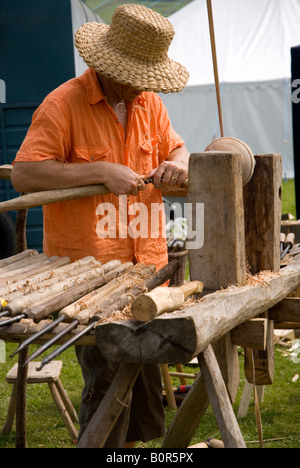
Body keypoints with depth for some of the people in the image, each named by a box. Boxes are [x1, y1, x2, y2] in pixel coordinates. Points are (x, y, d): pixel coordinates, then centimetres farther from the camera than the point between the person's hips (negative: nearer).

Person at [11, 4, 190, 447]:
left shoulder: (148, 102, 11)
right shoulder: (64, 104, -11)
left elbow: (176, 148, 24)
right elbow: (23, 175, -17)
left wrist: (177, 164, -1)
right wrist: (102, 171, -21)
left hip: (147, 263, 7)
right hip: (89, 270, -6)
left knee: (146, 371, 14)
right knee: (107, 379, -5)